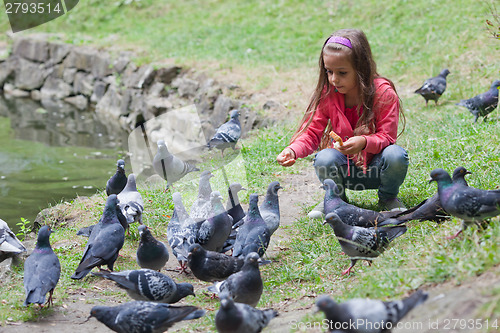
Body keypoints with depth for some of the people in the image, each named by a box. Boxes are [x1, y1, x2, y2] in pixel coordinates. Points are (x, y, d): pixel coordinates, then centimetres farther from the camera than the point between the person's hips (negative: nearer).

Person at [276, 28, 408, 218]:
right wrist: (293, 150, -26)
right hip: (345, 169, 2)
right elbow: (312, 132, -5)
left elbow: (386, 137, -16)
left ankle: (388, 198, 1)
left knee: (396, 155, -33)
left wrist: (364, 142, -38)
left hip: (376, 166, -1)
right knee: (324, 158, -30)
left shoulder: (383, 93, -15)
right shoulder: (327, 94, -6)